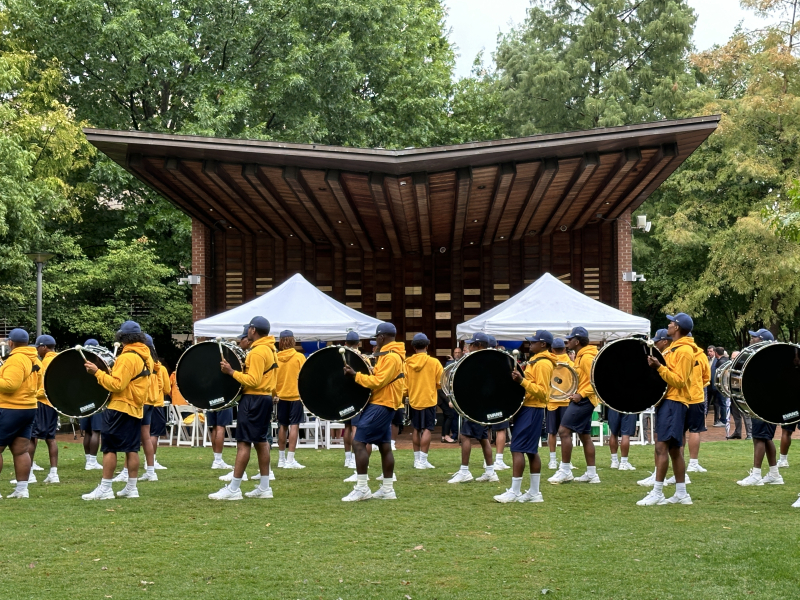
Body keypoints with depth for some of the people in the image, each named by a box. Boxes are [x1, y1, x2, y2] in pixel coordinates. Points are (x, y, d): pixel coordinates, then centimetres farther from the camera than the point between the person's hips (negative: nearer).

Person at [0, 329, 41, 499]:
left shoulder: (15, 359, -17)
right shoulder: (35, 360, 12)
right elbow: (37, 384, 21)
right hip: (29, 408, 9)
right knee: (21, 451, 8)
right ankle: (22, 489, 7)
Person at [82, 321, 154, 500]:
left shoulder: (127, 357, -17)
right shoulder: (145, 357, 11)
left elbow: (117, 384, -21)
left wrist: (97, 372, -15)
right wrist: (108, 372, 16)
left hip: (120, 407, -9)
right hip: (136, 407, 9)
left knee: (109, 448, -6)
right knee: (132, 449, 11)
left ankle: (104, 489, -7)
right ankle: (131, 488, 12)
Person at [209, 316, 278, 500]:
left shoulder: (257, 352, -18)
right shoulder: (271, 350, 13)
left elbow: (253, 381, -22)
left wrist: (231, 372, -19)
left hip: (253, 400, -10)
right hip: (266, 397, 10)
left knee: (243, 442, -10)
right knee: (261, 441, 13)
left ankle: (233, 489, -11)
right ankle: (264, 487, 16)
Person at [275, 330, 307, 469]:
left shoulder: (275, 358, -1)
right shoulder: (299, 357, -8)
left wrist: (274, 394, 13)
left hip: (281, 396, 3)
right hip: (295, 395, -3)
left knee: (282, 426, 13)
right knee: (294, 425, -3)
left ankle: (281, 459, 18)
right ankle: (290, 459, -10)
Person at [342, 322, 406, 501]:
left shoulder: (391, 357, -16)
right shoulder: (391, 355, 17)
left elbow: (378, 381, -21)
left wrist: (355, 375, -19)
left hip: (380, 405, -11)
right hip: (385, 404, 11)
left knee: (359, 442, -13)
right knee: (385, 446, 11)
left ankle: (362, 488, -14)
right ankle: (387, 489, 15)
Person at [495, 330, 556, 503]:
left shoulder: (543, 363, -15)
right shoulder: (536, 360, 17)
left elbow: (542, 391, -21)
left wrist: (522, 381, -27)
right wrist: (521, 380, 9)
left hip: (531, 410, -11)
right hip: (530, 408, 11)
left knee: (517, 449, -10)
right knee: (531, 450, 11)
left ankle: (514, 492, -10)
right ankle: (534, 492, 13)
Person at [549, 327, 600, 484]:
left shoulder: (587, 357, -16)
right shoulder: (580, 356, 16)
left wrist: (581, 394, -23)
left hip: (583, 400, -11)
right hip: (582, 400, 11)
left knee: (564, 431, -13)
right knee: (585, 435, 12)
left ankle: (565, 470, -10)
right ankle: (591, 474, 15)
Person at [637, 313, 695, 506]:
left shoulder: (685, 351, -12)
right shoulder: (673, 348, 19)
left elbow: (679, 380, -19)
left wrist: (659, 367, -25)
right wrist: (656, 366, 8)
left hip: (674, 402, -10)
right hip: (667, 400, 10)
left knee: (662, 446, -13)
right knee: (673, 449, 10)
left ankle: (657, 493, -13)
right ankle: (681, 493, 13)